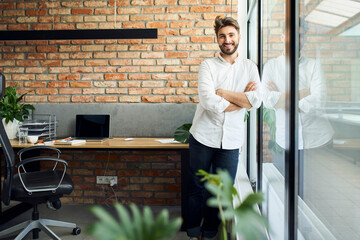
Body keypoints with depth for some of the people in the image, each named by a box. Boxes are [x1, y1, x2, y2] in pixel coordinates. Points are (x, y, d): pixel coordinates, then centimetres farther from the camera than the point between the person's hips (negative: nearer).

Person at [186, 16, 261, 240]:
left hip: (231, 140, 2)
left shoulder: (249, 67, 7)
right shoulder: (208, 65, 0)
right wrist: (241, 100, -9)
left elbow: (256, 101, -9)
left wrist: (222, 92, -10)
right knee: (197, 188, 9)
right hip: (203, 137, -1)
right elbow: (208, 101, -17)